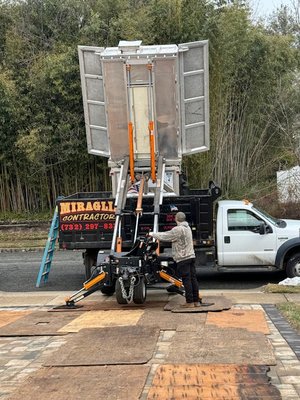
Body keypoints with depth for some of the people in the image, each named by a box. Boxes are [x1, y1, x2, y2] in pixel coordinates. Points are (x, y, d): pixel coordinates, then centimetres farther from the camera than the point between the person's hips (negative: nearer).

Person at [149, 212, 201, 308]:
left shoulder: (178, 229, -15)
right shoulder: (187, 228, 16)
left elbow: (165, 236, -12)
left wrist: (152, 234, 0)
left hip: (183, 258, -9)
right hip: (191, 256, 9)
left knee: (186, 279, -5)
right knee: (193, 278, 9)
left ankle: (190, 302, -2)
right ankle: (196, 301, 12)